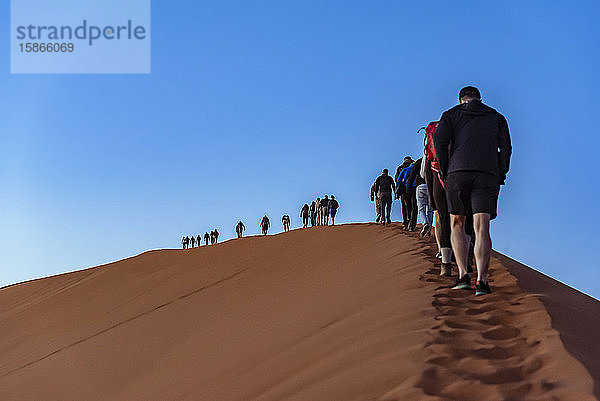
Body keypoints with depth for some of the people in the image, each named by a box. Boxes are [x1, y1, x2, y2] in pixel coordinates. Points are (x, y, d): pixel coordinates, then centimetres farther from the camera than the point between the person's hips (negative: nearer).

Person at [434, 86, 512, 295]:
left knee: (457, 224, 13)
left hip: (458, 172, 0)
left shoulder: (451, 114, 17)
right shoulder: (496, 117, 21)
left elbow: (440, 141, 1)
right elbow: (506, 147, 9)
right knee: (481, 228, -5)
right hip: (488, 174, 1)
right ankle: (481, 280, -17)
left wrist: (444, 172, 6)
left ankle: (463, 275, 1)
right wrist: (500, 176, 12)